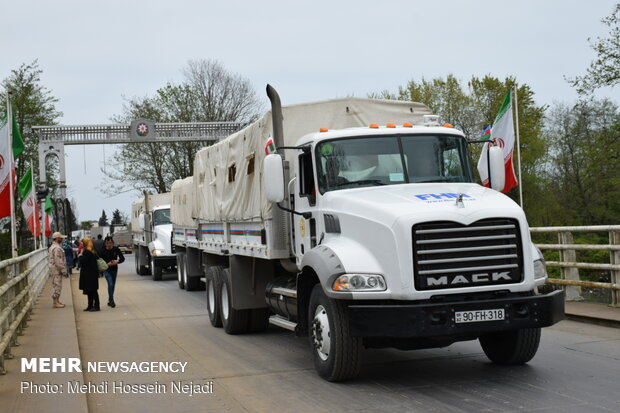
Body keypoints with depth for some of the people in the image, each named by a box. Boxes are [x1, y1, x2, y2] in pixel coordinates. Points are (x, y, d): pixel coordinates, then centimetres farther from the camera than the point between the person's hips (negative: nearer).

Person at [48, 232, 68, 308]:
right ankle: (55, 303, -3)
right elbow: (57, 261, -24)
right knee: (57, 286, -6)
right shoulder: (57, 248, -19)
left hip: (55, 269, 11)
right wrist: (63, 269, -18)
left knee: (57, 286, 16)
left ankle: (57, 301, 22)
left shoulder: (52, 247, 16)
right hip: (57, 269, -11)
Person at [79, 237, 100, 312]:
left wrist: (81, 255, -5)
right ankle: (90, 306, 19)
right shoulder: (93, 252, 12)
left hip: (89, 274, -10)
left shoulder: (87, 252, -18)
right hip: (92, 274, 10)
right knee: (90, 291, 14)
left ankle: (96, 306, -2)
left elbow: (82, 261, -20)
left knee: (92, 291, -5)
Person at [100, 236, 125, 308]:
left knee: (113, 285, 10)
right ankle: (111, 301, -15)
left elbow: (122, 258, -2)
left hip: (114, 269, 3)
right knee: (110, 284, -18)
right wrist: (107, 264, -22)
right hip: (106, 270, -3)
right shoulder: (103, 251, -10)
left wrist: (117, 261, -22)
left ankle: (110, 301, 24)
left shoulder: (116, 249, -6)